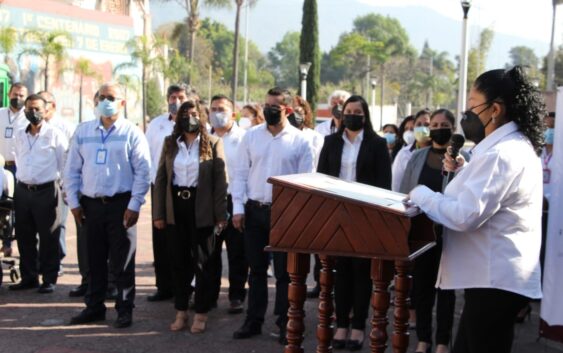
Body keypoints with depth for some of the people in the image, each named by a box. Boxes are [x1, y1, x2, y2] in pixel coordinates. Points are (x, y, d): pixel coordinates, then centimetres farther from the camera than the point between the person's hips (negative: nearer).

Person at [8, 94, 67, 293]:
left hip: (46, 191, -5)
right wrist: (20, 180, 17)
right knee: (24, 237, 10)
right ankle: (28, 277, 21)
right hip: (22, 191, 5)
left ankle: (49, 279, 8)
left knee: (48, 238, -1)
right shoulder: (19, 136, 12)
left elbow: (65, 165, -2)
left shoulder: (55, 135, -4)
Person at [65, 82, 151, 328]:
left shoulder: (131, 133, -3)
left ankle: (125, 310, 13)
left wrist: (134, 206, -10)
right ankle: (94, 307, 24)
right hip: (90, 204, 4)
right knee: (94, 259, 12)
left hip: (121, 204, -3)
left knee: (122, 261, 2)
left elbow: (143, 172, -5)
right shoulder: (83, 131, 8)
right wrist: (73, 202, 5)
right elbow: (72, 169, 10)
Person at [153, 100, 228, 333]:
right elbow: (161, 178, 8)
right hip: (176, 207, 3)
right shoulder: (170, 143, 7)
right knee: (179, 260, 10)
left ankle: (201, 313, 15)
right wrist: (158, 213, 3)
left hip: (201, 208, -3)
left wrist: (221, 215, -9)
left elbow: (220, 181, -5)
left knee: (202, 261, 5)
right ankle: (181, 311, 21)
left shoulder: (213, 144, -2)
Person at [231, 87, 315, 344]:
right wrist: (238, 207, -3)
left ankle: (284, 323, 17)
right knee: (256, 268, 12)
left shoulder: (300, 141, -3)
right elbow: (240, 173, 4)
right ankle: (254, 321, 23)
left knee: (284, 272, 6)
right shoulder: (251, 136, 3)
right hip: (254, 210, 3)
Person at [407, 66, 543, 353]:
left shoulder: (500, 153, -21)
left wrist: (421, 194, -13)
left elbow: (466, 215, -26)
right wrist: (463, 173, 9)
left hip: (495, 279, -11)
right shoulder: (517, 145, 14)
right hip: (500, 275, 11)